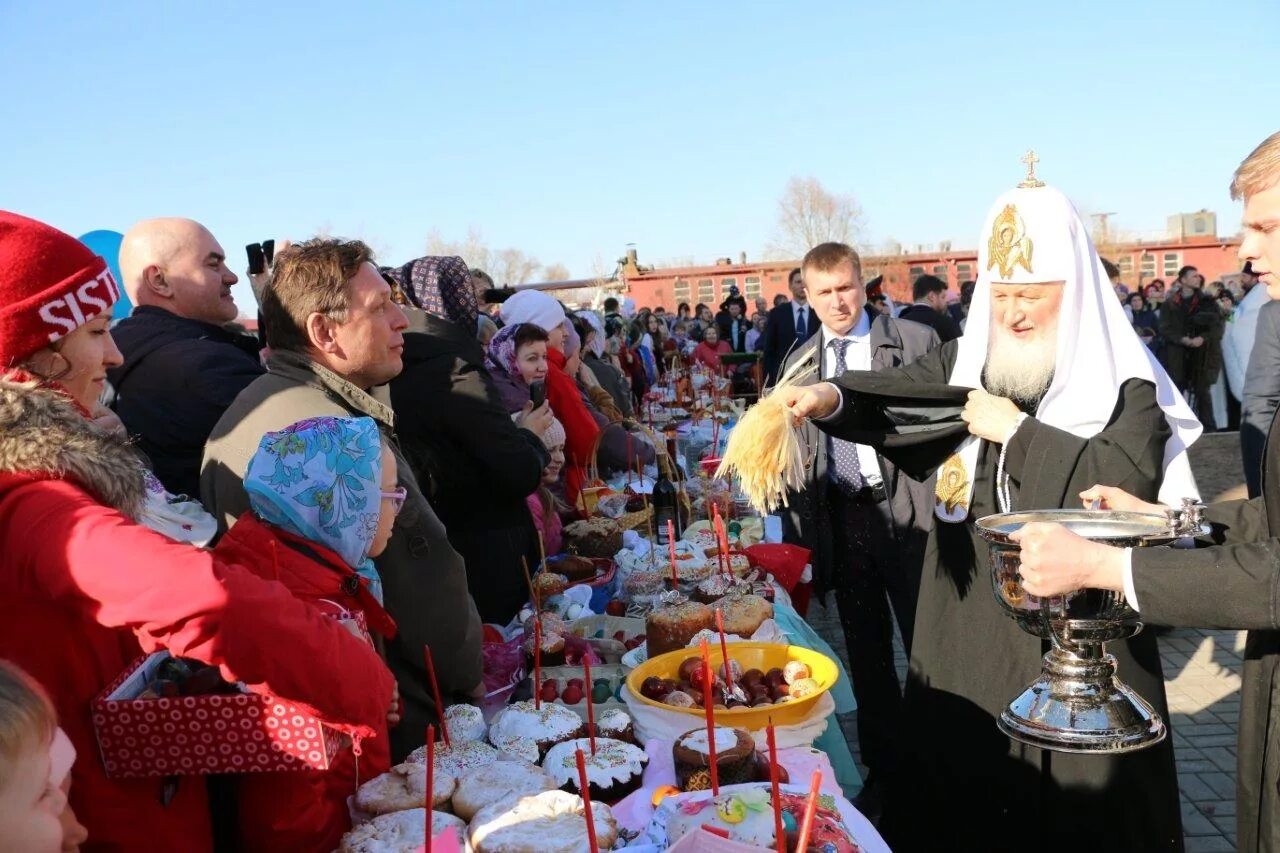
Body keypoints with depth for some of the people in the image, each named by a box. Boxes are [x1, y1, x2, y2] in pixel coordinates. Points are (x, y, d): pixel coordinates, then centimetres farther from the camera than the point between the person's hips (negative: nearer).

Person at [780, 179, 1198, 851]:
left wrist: (1017, 430, -17)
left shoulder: (1125, 383, -7)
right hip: (966, 633, 4)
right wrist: (832, 397, -28)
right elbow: (895, 392, -7)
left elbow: (1129, 482, -21)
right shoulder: (966, 361, 6)